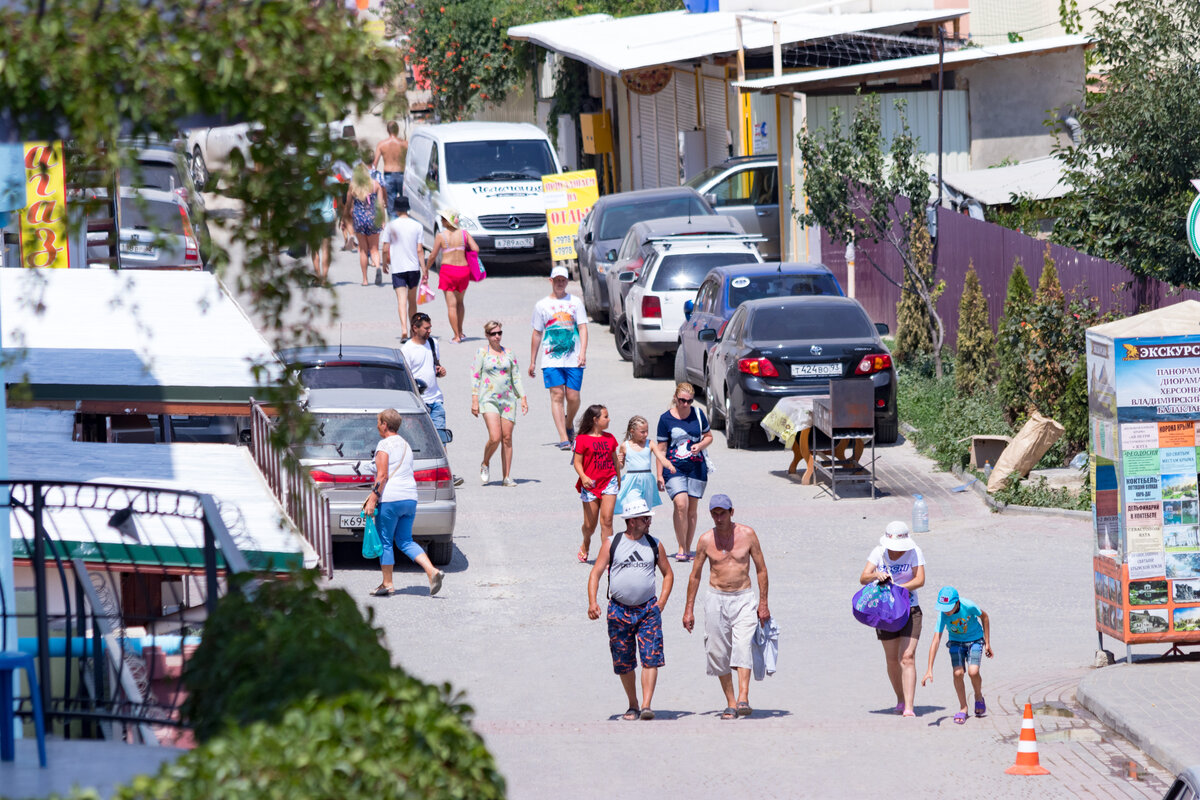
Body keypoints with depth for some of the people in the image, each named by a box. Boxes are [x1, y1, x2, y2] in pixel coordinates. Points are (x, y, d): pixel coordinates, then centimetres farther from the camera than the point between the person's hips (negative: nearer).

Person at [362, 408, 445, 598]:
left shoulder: (385, 445, -8)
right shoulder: (406, 445, 18)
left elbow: (382, 476, -16)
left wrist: (373, 499, -14)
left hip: (390, 499, -8)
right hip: (410, 498, 8)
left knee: (385, 541, 4)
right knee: (405, 541, 11)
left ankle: (387, 584, 7)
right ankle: (433, 571, -6)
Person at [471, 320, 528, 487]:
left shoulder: (508, 354, 10)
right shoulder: (482, 353, 2)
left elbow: (516, 377, 13)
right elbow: (475, 377, 1)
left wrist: (523, 398, 6)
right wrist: (474, 400, -5)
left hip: (508, 400, 3)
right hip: (488, 399, -3)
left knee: (507, 438, 0)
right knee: (495, 437, -16)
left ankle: (507, 477, 5)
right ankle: (485, 464, 12)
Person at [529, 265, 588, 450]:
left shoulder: (575, 302, 10)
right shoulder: (542, 305, 10)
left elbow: (582, 328, 3)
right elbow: (537, 334, 14)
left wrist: (583, 352, -11)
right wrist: (532, 361, 14)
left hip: (573, 359, 0)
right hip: (551, 359, 0)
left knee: (573, 397, -1)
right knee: (557, 395, -11)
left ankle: (568, 425, 28)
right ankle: (563, 438, -13)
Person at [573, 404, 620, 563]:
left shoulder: (610, 438, 9)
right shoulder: (582, 439, -5)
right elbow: (578, 462, -7)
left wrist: (618, 479, 26)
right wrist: (583, 477, -24)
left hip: (609, 483, 2)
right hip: (590, 485, -2)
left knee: (607, 520, -11)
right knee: (590, 525, 6)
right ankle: (585, 546, 38)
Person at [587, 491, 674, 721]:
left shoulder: (654, 545, 7)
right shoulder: (612, 544, 2)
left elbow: (668, 574, 18)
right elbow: (595, 573, 2)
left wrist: (661, 603, 5)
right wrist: (592, 602, -11)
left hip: (648, 610, 0)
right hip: (619, 611, 0)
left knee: (651, 658, -14)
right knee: (624, 663, 5)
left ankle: (646, 705, -16)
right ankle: (632, 705, 20)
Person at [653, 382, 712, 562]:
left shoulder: (698, 414, 5)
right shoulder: (666, 418, -2)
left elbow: (709, 437, 17)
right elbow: (661, 448, 1)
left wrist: (700, 446, -5)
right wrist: (659, 474, -2)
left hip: (696, 466, 3)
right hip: (674, 467, -3)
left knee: (692, 509, 4)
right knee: (681, 504, -19)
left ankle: (688, 550, 15)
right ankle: (681, 548, -11)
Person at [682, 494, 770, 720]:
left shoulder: (747, 534, -2)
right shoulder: (706, 540, 1)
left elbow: (761, 569, 6)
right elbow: (695, 575, 11)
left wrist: (763, 603, 2)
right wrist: (689, 609, 10)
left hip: (744, 599, -2)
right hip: (716, 599, 2)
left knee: (743, 645, -20)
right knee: (718, 652, -1)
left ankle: (743, 699, -30)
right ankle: (730, 704, 8)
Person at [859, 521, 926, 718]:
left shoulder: (915, 552, -4)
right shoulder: (878, 553, 0)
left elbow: (920, 580, -13)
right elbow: (863, 578, -7)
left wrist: (898, 587, -28)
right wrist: (875, 575, -30)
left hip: (910, 610, -2)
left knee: (907, 657, -13)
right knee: (892, 659, 8)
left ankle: (908, 708, -19)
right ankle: (900, 699, 30)